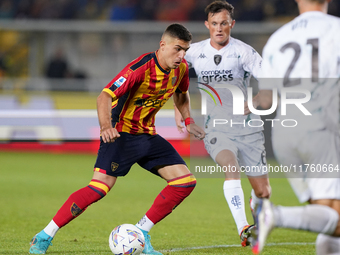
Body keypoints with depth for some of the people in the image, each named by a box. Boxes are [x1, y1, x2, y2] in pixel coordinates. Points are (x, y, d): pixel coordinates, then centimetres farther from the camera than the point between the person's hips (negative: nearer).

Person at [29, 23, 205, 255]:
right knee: (101, 186, -23)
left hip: (148, 135, 8)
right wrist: (106, 126, -50)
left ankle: (141, 234, 4)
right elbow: (105, 96, -33)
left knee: (186, 181, -4)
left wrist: (188, 121, 11)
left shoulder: (181, 68, -1)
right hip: (121, 133, -8)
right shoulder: (141, 67, -24)